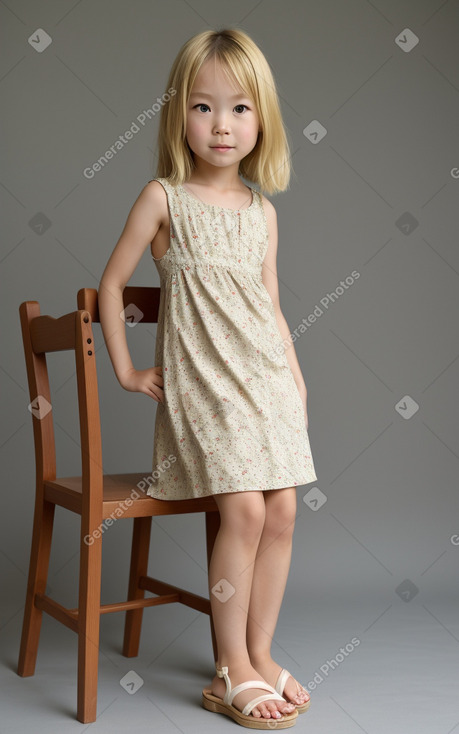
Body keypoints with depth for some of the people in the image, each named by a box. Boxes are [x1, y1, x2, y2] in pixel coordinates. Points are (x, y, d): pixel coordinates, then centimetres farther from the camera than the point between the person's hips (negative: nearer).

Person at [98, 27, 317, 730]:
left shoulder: (262, 211, 11)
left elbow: (271, 307, 15)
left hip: (266, 375, 5)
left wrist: (296, 380, 9)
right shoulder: (163, 197, -1)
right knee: (245, 510, -14)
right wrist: (126, 370, 2)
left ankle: (260, 655, 18)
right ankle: (232, 670, 5)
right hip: (199, 379, -5)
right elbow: (112, 282, 3)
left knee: (283, 512, 0)